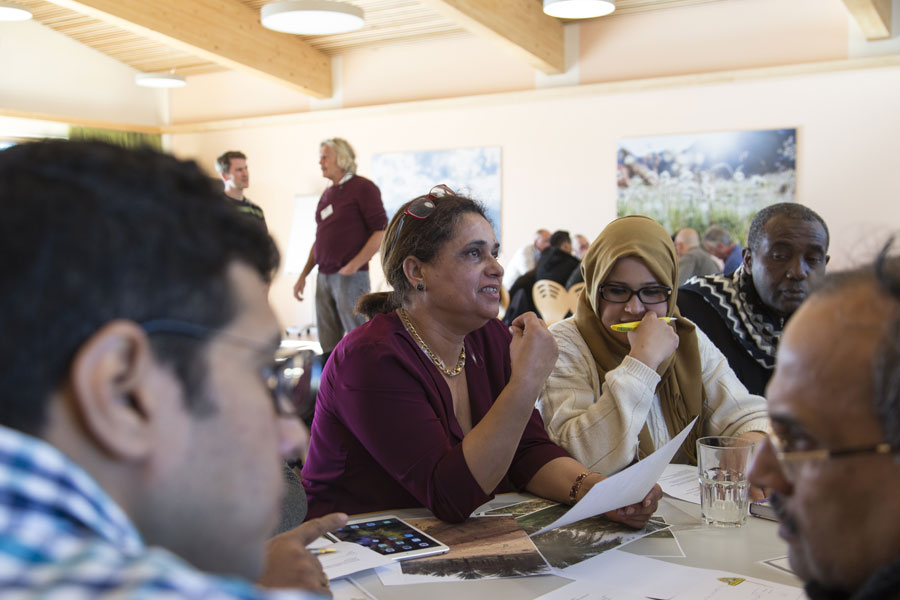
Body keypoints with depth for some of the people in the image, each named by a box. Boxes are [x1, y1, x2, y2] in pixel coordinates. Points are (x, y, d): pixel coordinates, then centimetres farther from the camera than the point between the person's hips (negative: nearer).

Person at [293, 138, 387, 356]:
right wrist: (303, 275, 16)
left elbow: (381, 231, -12)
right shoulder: (327, 195, 19)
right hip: (324, 277, 7)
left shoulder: (362, 188, -4)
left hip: (350, 276, -7)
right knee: (328, 345, 9)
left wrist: (354, 265, -18)